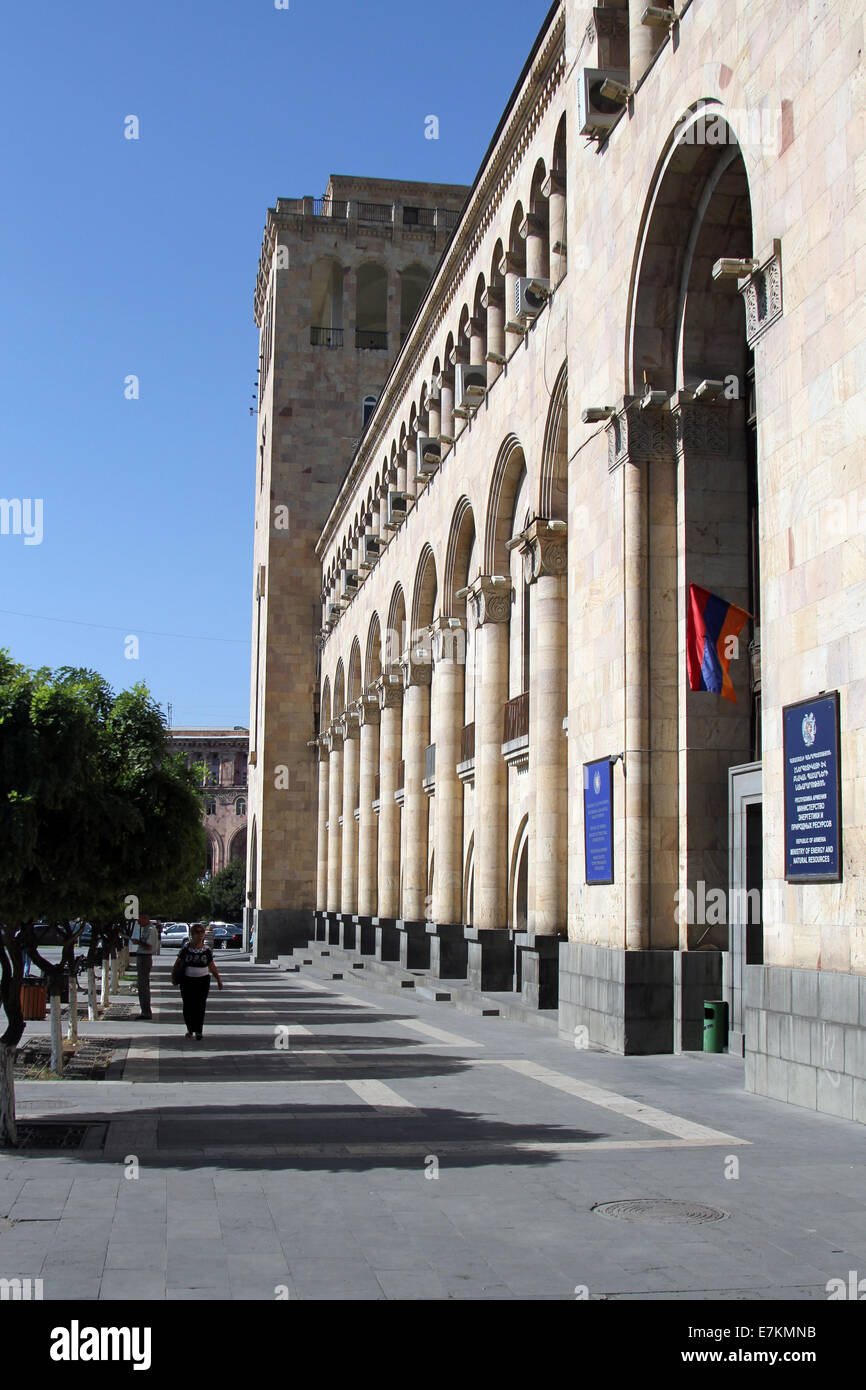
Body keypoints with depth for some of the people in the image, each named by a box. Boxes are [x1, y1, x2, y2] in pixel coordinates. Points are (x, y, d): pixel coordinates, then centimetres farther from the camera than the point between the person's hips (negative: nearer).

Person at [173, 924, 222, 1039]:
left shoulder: (207, 950, 2)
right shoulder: (185, 949, -2)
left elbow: (212, 966, 10)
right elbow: (177, 963, 6)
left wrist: (218, 979, 7)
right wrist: (173, 975, -5)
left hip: (203, 981, 0)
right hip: (187, 981, 0)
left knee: (200, 1006, -3)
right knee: (188, 1005, 3)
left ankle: (198, 1031, 4)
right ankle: (190, 1029, 20)